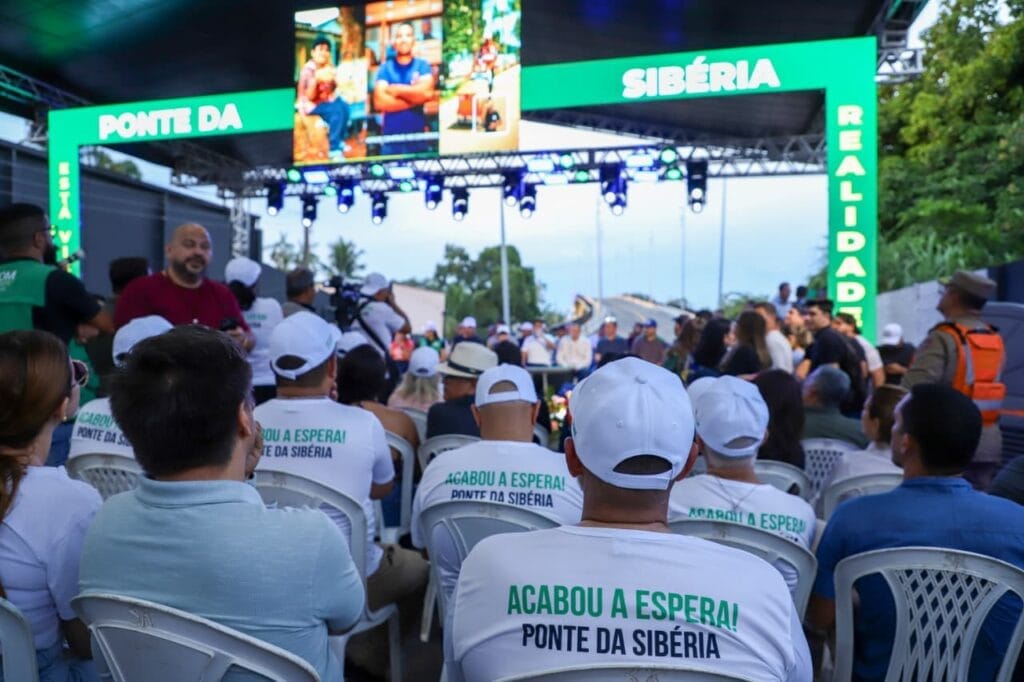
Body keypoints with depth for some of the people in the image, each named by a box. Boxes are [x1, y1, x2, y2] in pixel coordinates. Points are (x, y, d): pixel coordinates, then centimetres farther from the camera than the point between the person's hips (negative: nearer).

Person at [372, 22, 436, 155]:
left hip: (419, 137, 0)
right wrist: (414, 97, -6)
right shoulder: (385, 68, 5)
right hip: (391, 139, 0)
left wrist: (395, 90, -5)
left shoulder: (423, 66, 6)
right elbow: (380, 103, -9)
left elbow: (426, 92, -13)